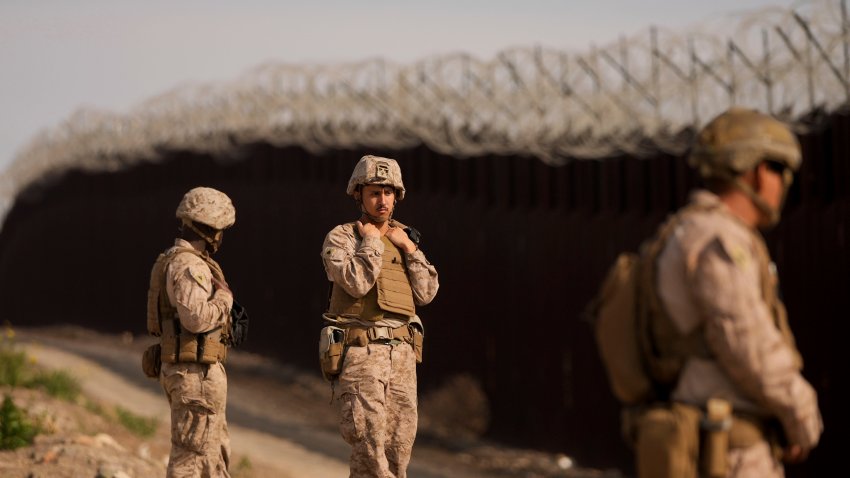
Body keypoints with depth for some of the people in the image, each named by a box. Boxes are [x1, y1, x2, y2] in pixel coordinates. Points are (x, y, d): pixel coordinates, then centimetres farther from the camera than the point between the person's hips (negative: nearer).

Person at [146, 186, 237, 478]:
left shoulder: (176, 260, 16)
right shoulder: (189, 266, -17)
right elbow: (197, 318, -29)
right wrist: (224, 297, -13)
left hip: (186, 371, 10)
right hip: (197, 374, -10)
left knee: (215, 453, 16)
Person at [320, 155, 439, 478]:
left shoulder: (405, 239, 15)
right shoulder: (341, 238, -2)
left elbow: (426, 293, 6)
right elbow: (357, 283, -20)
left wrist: (410, 249, -2)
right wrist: (371, 241, -10)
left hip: (402, 352, 6)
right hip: (362, 351, -6)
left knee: (399, 443, 6)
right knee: (368, 443, -11)